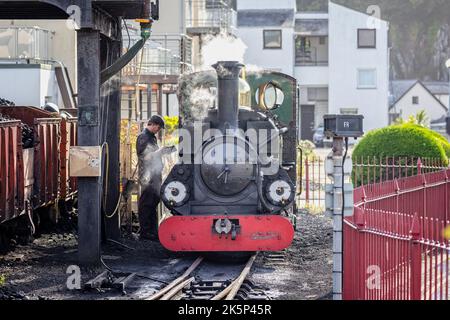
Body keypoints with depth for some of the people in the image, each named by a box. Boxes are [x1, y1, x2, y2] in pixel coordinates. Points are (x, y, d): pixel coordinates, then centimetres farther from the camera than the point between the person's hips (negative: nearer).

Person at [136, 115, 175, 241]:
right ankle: (144, 232, -4)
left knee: (154, 202, 12)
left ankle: (153, 231, 17)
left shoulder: (152, 137, 19)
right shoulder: (143, 137, -10)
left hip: (155, 175, 10)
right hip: (147, 175, -10)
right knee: (146, 204, -6)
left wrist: (167, 150, 15)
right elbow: (145, 156, -18)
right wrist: (161, 151, -19)